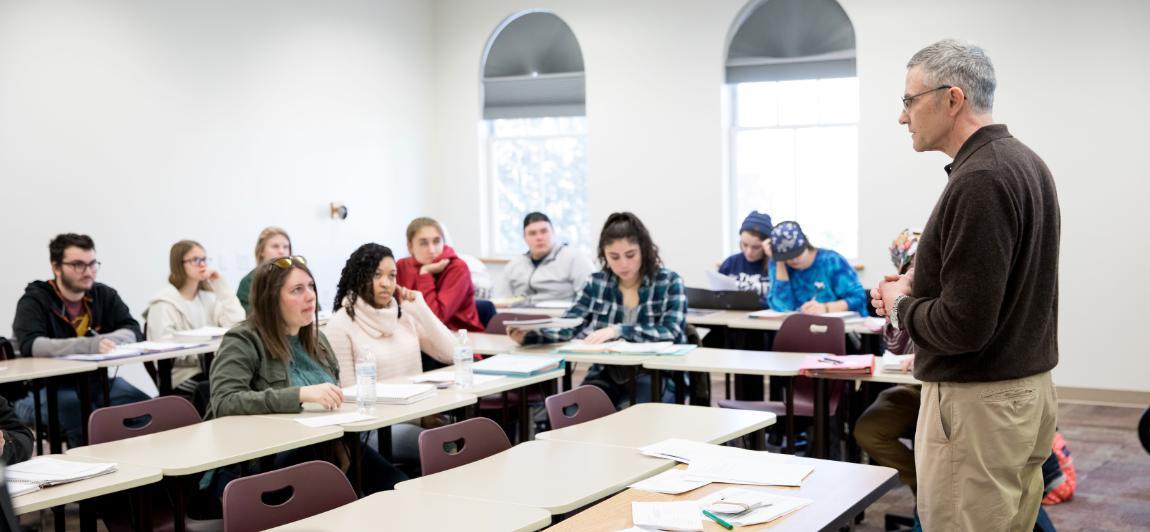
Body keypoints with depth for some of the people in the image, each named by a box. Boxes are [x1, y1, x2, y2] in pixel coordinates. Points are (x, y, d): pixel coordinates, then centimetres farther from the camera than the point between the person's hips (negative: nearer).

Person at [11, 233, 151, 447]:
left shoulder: (104, 295, 7)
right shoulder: (34, 300, -6)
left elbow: (133, 332, -5)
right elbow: (30, 345, -25)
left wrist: (104, 341, -27)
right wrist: (88, 345, -39)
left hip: (95, 381, 4)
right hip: (46, 387, -4)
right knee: (84, 414, -35)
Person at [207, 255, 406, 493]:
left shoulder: (316, 338, 16)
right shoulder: (243, 341, -6)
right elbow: (224, 403, -21)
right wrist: (300, 394, -28)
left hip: (328, 447, 6)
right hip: (270, 459, -6)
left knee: (401, 490, -20)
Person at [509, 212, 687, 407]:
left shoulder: (669, 282, -3)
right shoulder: (597, 283, 7)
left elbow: (672, 333, -15)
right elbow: (569, 326, 2)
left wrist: (618, 331, -25)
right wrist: (528, 335, -16)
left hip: (656, 377, -3)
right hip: (605, 375, 3)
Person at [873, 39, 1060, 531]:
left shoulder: (978, 181, -21)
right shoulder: (1024, 162, 10)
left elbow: (964, 325, -25)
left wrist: (900, 306, -7)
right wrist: (920, 286, 10)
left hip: (978, 402, -10)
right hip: (1028, 390, 10)